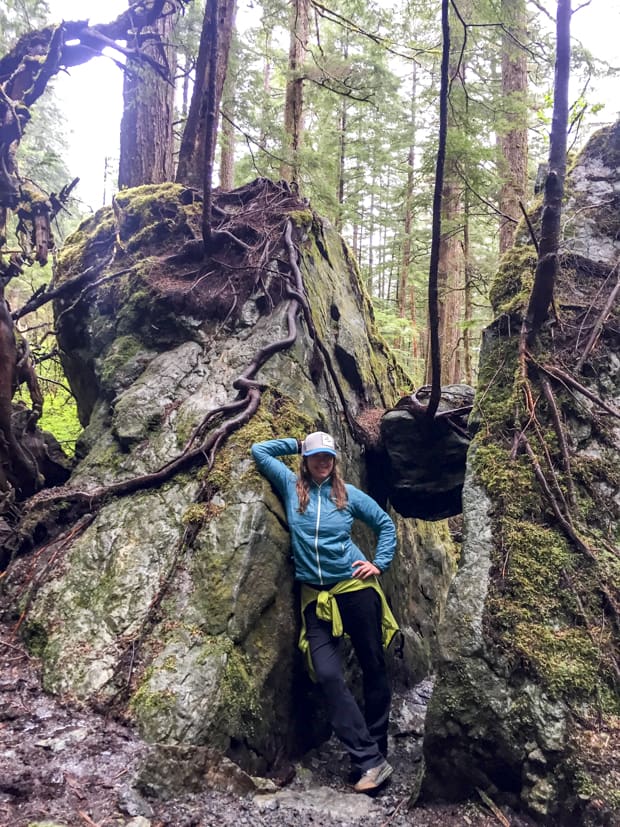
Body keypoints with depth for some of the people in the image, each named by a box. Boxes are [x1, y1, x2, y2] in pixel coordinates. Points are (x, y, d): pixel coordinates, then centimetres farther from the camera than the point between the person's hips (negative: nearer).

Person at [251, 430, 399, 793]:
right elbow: (259, 451, 9)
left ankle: (377, 754, 23)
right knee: (328, 675, -13)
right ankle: (371, 762, -8)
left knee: (374, 668, 6)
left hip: (356, 589, 0)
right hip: (316, 598, 0)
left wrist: (380, 564, 4)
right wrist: (296, 443, 11)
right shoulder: (291, 485, 6)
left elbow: (386, 524, 14)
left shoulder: (348, 493, 4)